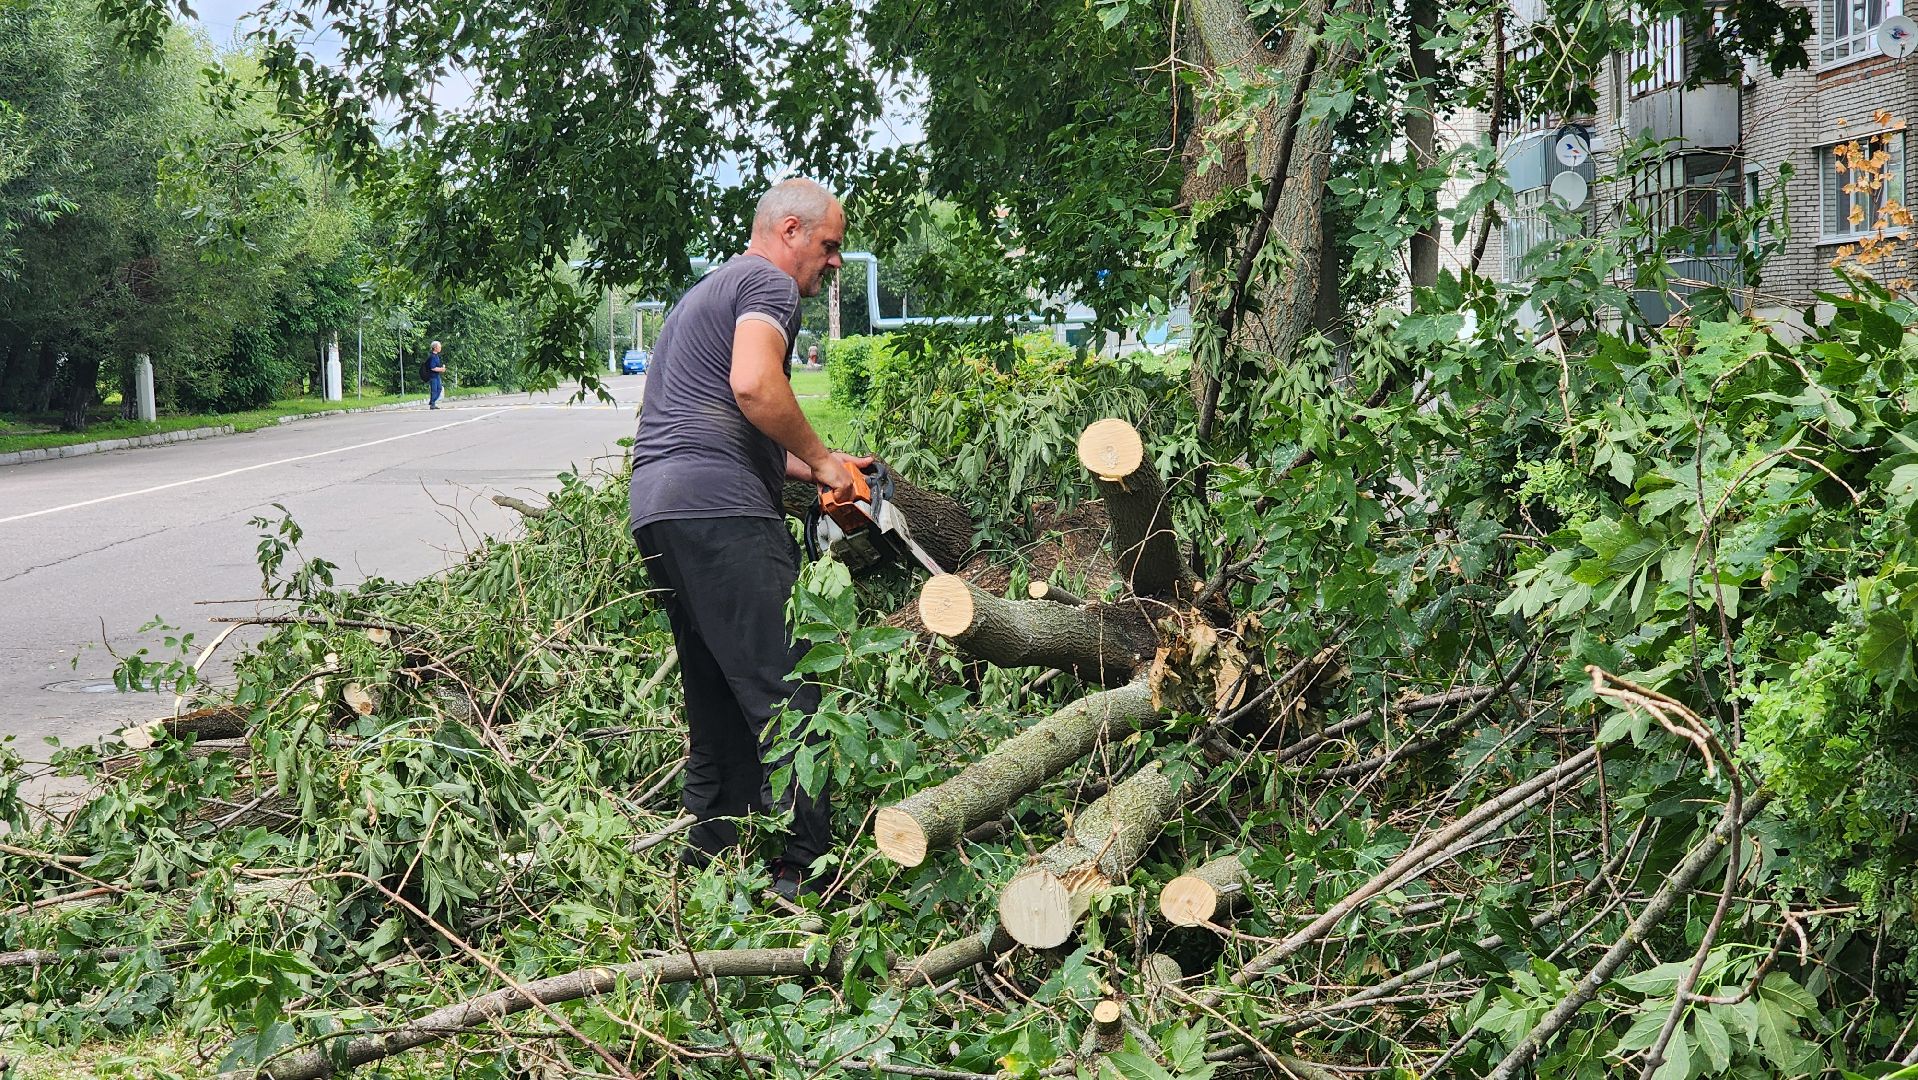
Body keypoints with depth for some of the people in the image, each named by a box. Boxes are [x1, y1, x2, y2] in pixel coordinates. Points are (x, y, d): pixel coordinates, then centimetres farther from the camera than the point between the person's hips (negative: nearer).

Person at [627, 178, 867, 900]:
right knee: (786, 697, -11)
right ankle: (802, 872, -15)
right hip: (720, 513, -10)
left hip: (655, 510, 10)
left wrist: (804, 471, 23)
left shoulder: (702, 295, 31)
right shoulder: (769, 283, 0)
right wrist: (820, 460, -7)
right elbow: (754, 386, -19)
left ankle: (708, 867, 15)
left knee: (717, 709, 14)